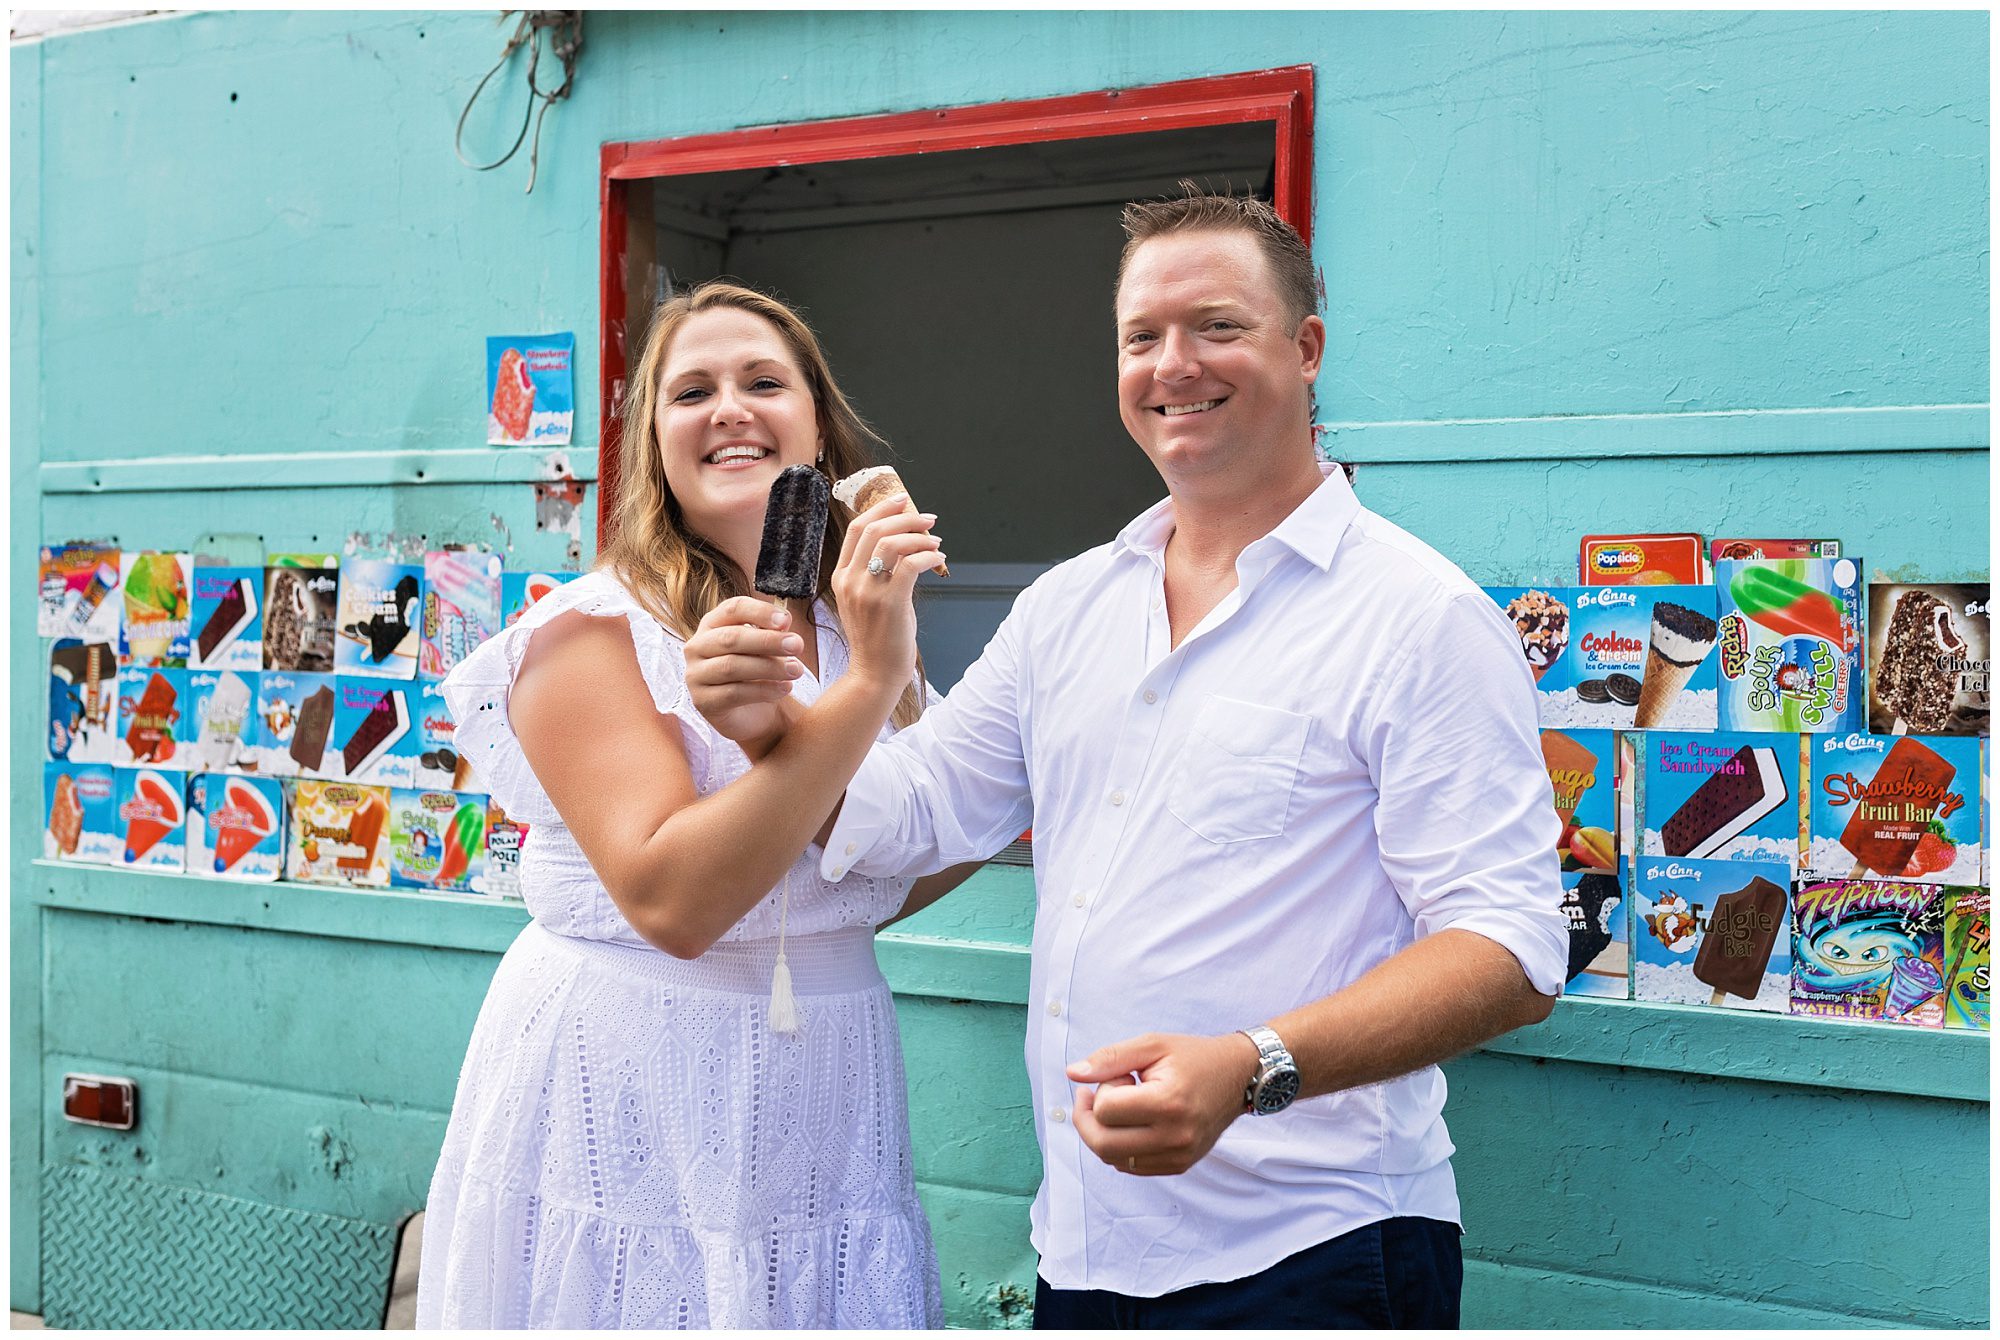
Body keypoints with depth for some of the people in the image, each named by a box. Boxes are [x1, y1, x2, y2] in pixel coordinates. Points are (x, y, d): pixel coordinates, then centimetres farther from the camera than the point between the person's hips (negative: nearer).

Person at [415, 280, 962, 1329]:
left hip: (821, 1108, 5)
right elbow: (671, 899, -25)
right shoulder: (593, 630, -12)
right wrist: (864, 688, -26)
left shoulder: (865, 626, 5)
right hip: (620, 1111, -5)